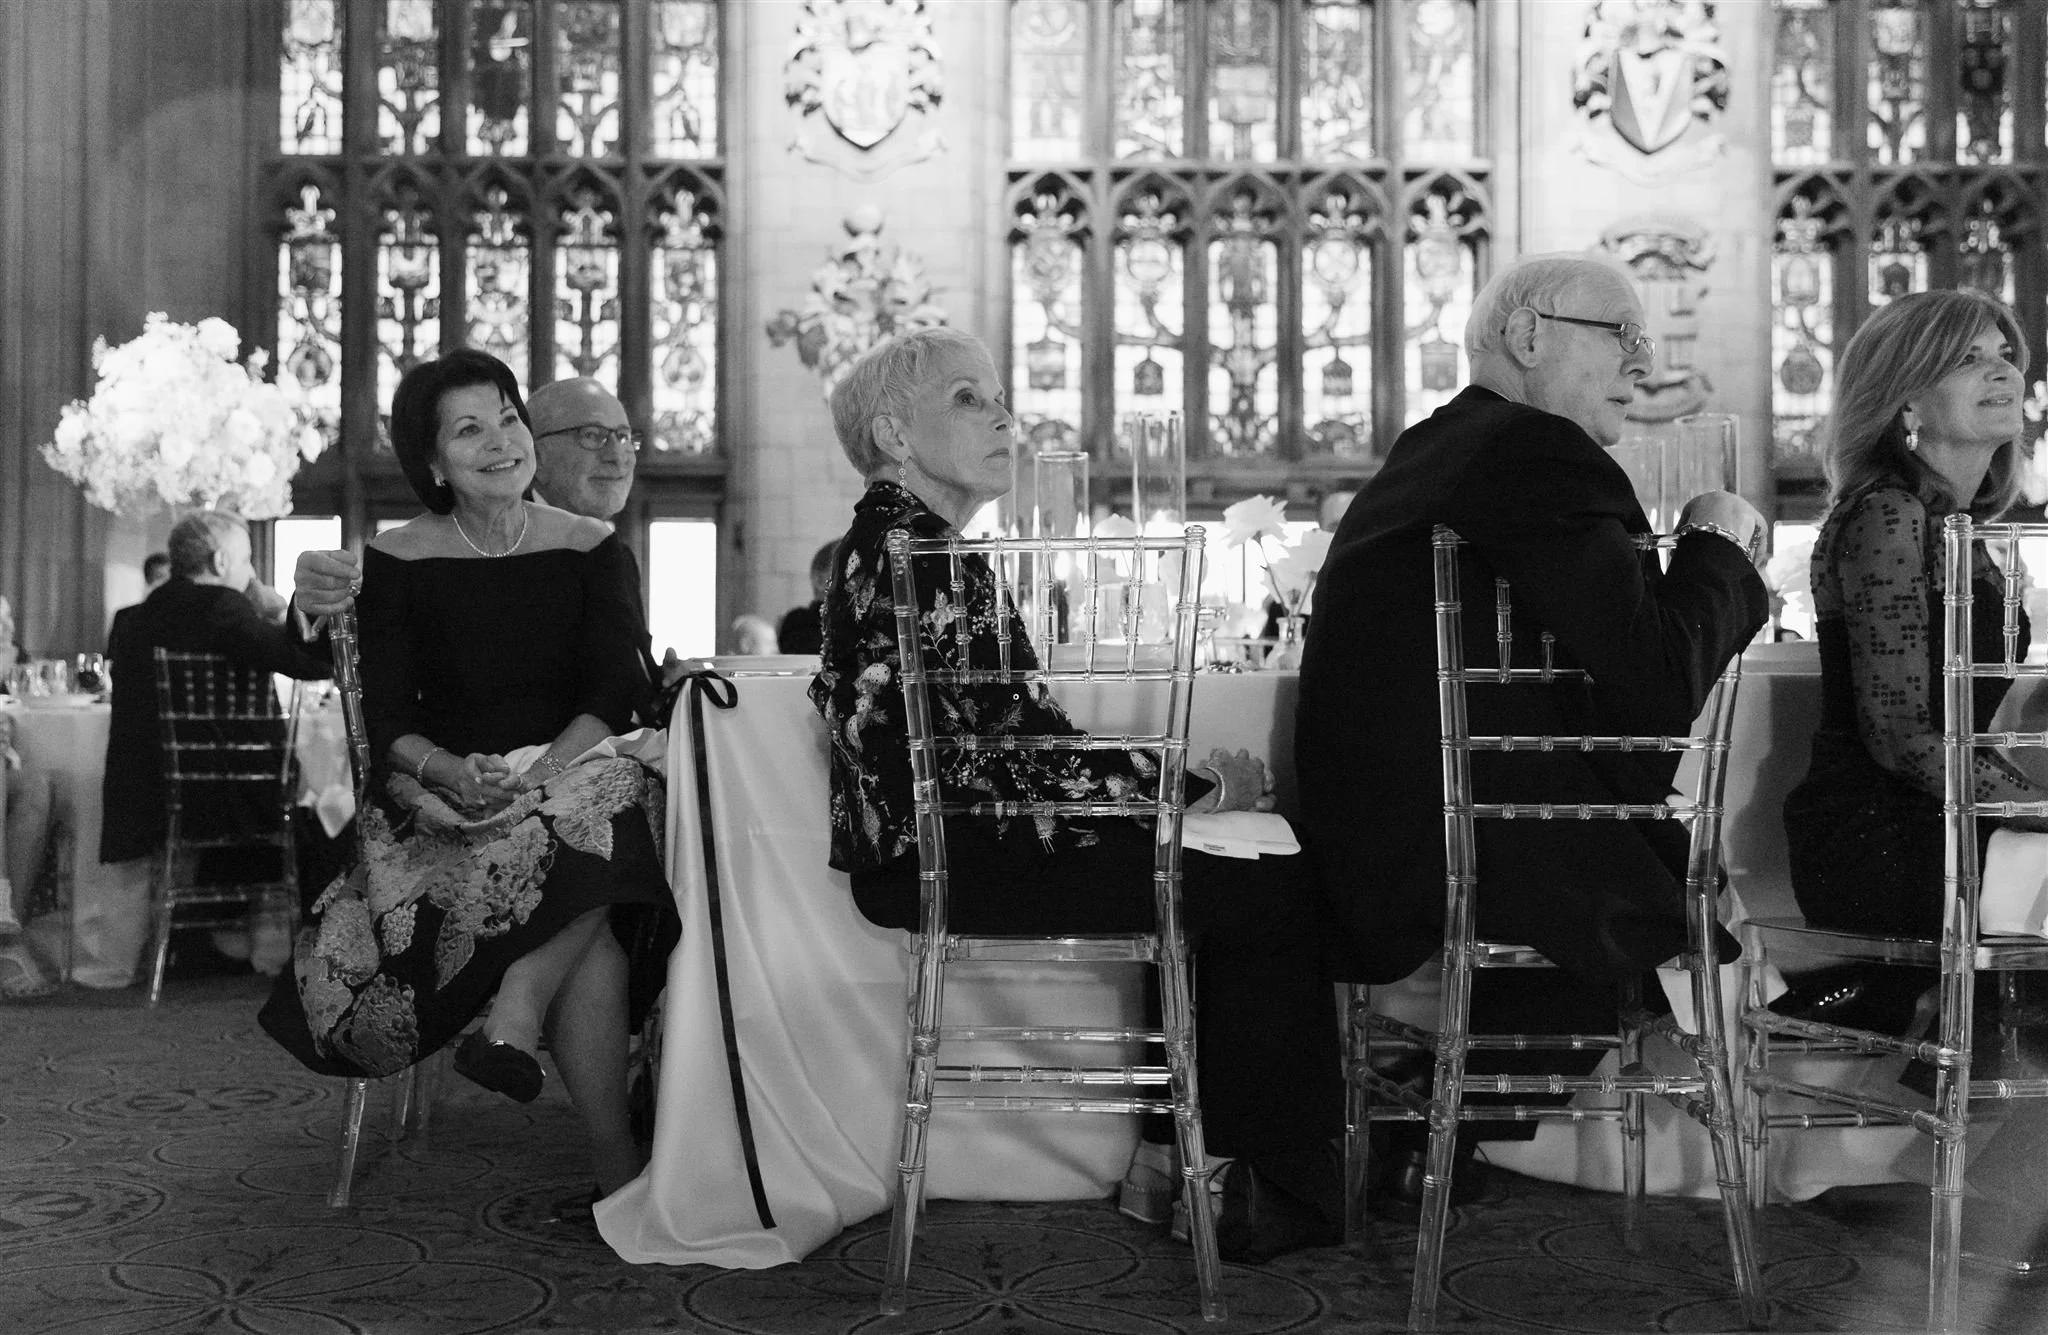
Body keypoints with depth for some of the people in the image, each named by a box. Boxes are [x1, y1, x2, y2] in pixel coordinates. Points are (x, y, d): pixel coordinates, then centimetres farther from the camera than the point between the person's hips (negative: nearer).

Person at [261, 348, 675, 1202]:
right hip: (443, 796, -1)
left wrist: (540, 773, -22)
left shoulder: (593, 552, 7)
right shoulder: (398, 563, 6)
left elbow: (616, 694, -4)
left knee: (605, 802, -38)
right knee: (591, 935, -31)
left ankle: (517, 1006, -30)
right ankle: (617, 1166, -28)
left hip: (572, 775, 1)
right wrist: (448, 771, -22)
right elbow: (387, 718, 0)